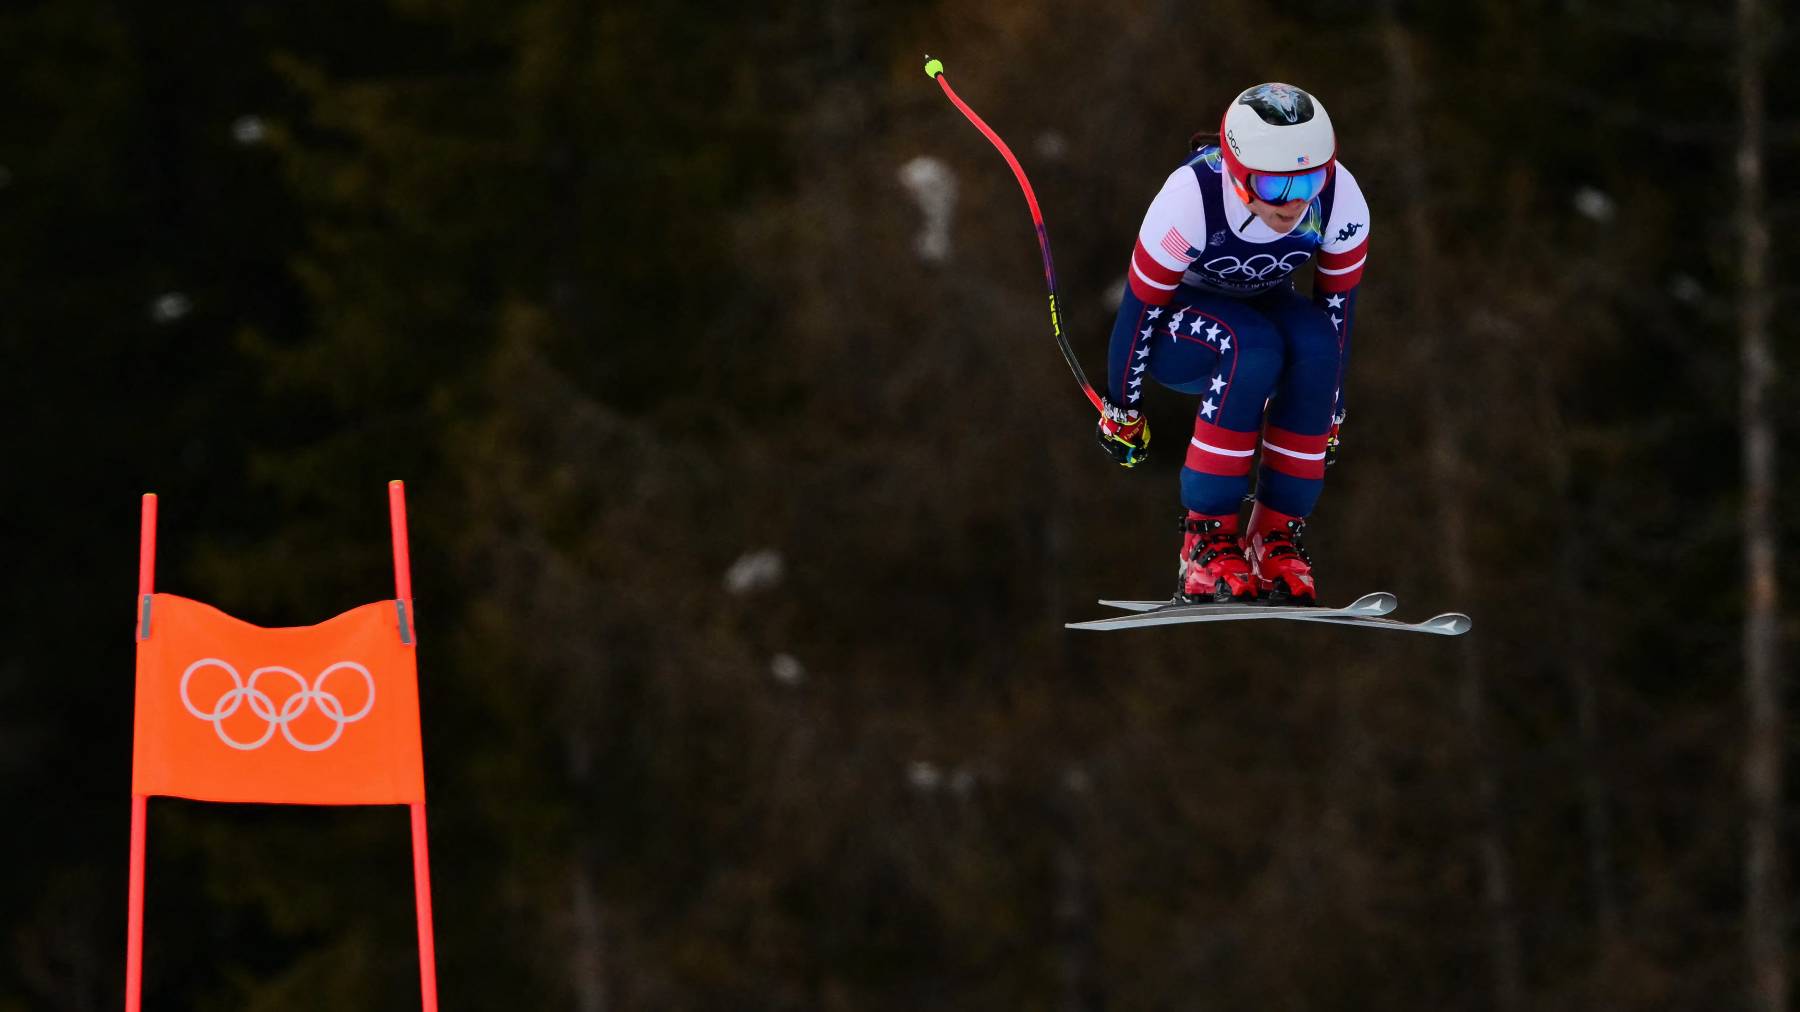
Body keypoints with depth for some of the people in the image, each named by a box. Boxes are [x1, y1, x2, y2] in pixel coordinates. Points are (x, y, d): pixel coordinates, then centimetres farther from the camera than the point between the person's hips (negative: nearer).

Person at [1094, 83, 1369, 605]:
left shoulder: (1340, 201, -24)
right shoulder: (1191, 198, -34)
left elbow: (1338, 308, -9)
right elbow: (1139, 307, -21)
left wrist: (1330, 415, -1)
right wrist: (1122, 409, -10)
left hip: (1263, 304, 4)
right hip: (1177, 329, -4)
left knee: (1316, 341, -32)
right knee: (1252, 348, -37)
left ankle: (1278, 532, -22)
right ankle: (1206, 537, -28)